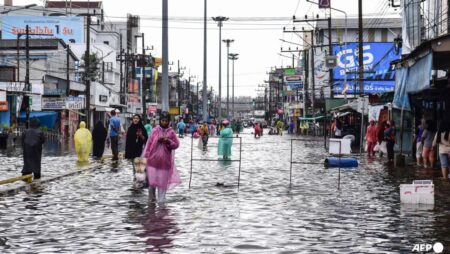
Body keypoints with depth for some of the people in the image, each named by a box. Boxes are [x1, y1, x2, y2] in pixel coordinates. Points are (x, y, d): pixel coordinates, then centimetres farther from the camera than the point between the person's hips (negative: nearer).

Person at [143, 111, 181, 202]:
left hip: (165, 161, 0)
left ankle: (161, 199, 13)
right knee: (152, 180, 2)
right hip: (153, 159, 0)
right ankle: (151, 197, 24)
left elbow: (176, 144, 3)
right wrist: (147, 155, 1)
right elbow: (149, 143, 4)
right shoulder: (155, 131, 1)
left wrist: (168, 141, -15)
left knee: (163, 181, 3)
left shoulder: (171, 132, 0)